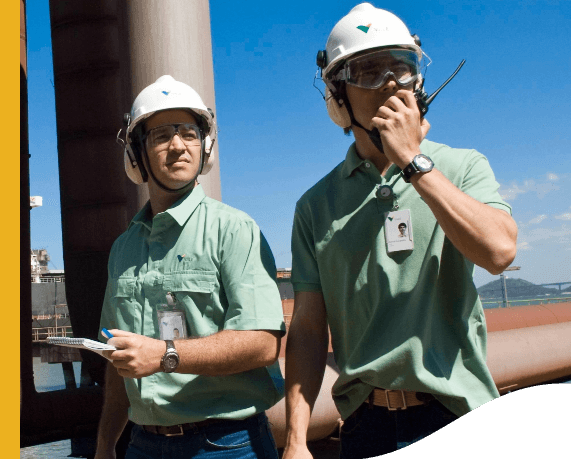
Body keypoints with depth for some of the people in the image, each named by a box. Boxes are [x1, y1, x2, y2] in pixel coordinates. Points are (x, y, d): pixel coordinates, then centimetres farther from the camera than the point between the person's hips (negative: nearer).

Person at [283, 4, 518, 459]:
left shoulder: (462, 167, 2)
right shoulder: (316, 205, 5)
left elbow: (499, 250, -17)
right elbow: (308, 327, 1)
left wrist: (413, 162, -14)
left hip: (459, 415, -1)